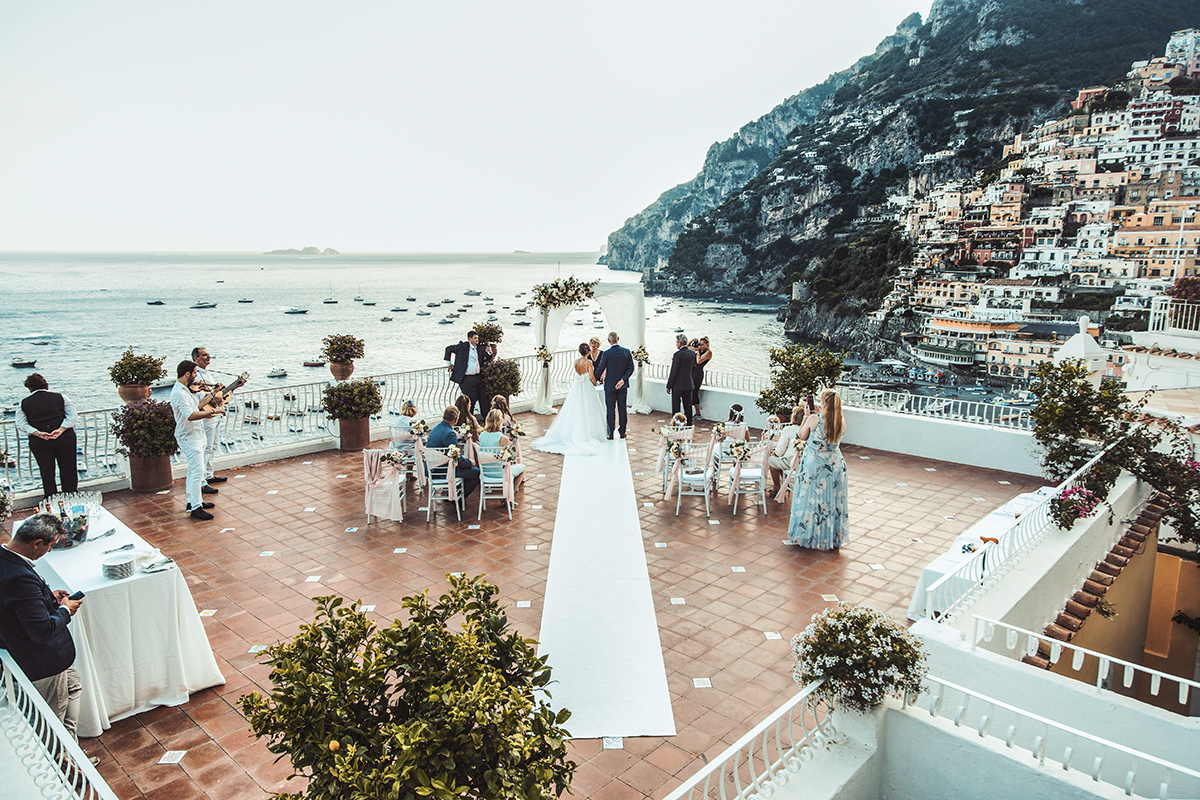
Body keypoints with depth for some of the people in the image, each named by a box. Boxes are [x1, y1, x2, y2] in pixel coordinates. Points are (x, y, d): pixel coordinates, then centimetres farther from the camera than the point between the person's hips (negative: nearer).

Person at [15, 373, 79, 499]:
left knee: (47, 474, 7)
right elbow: (73, 416, -5)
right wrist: (61, 430, -13)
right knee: (68, 470, 8)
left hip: (39, 442, 0)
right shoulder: (60, 397, 7)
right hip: (65, 438, 0)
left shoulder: (23, 404, 7)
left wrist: (38, 433, -11)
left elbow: (21, 425, -4)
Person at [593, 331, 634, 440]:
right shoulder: (627, 351, -3)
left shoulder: (606, 354, -13)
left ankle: (611, 433, 6)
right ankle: (622, 432, 15)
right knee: (622, 408, 10)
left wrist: (595, 380, 10)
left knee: (610, 409, 4)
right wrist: (623, 380, -6)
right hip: (623, 386, 3)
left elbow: (600, 369, -5)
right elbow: (631, 368, -4)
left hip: (610, 386, -3)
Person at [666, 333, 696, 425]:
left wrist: (669, 386, -9)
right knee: (688, 406, 12)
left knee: (676, 407, 1)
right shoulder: (692, 354, 6)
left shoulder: (678, 354, -15)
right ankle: (689, 425, 17)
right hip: (688, 385, 7)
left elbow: (674, 371, -14)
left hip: (677, 385, -7)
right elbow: (694, 369, 12)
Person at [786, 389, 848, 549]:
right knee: (833, 501, 14)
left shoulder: (814, 419, -17)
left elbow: (801, 435, -2)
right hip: (835, 465, 3)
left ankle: (808, 536, 21)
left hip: (814, 464, -3)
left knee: (811, 500, 10)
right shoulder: (842, 421, -6)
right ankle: (833, 538, 25)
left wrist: (807, 418, 5)